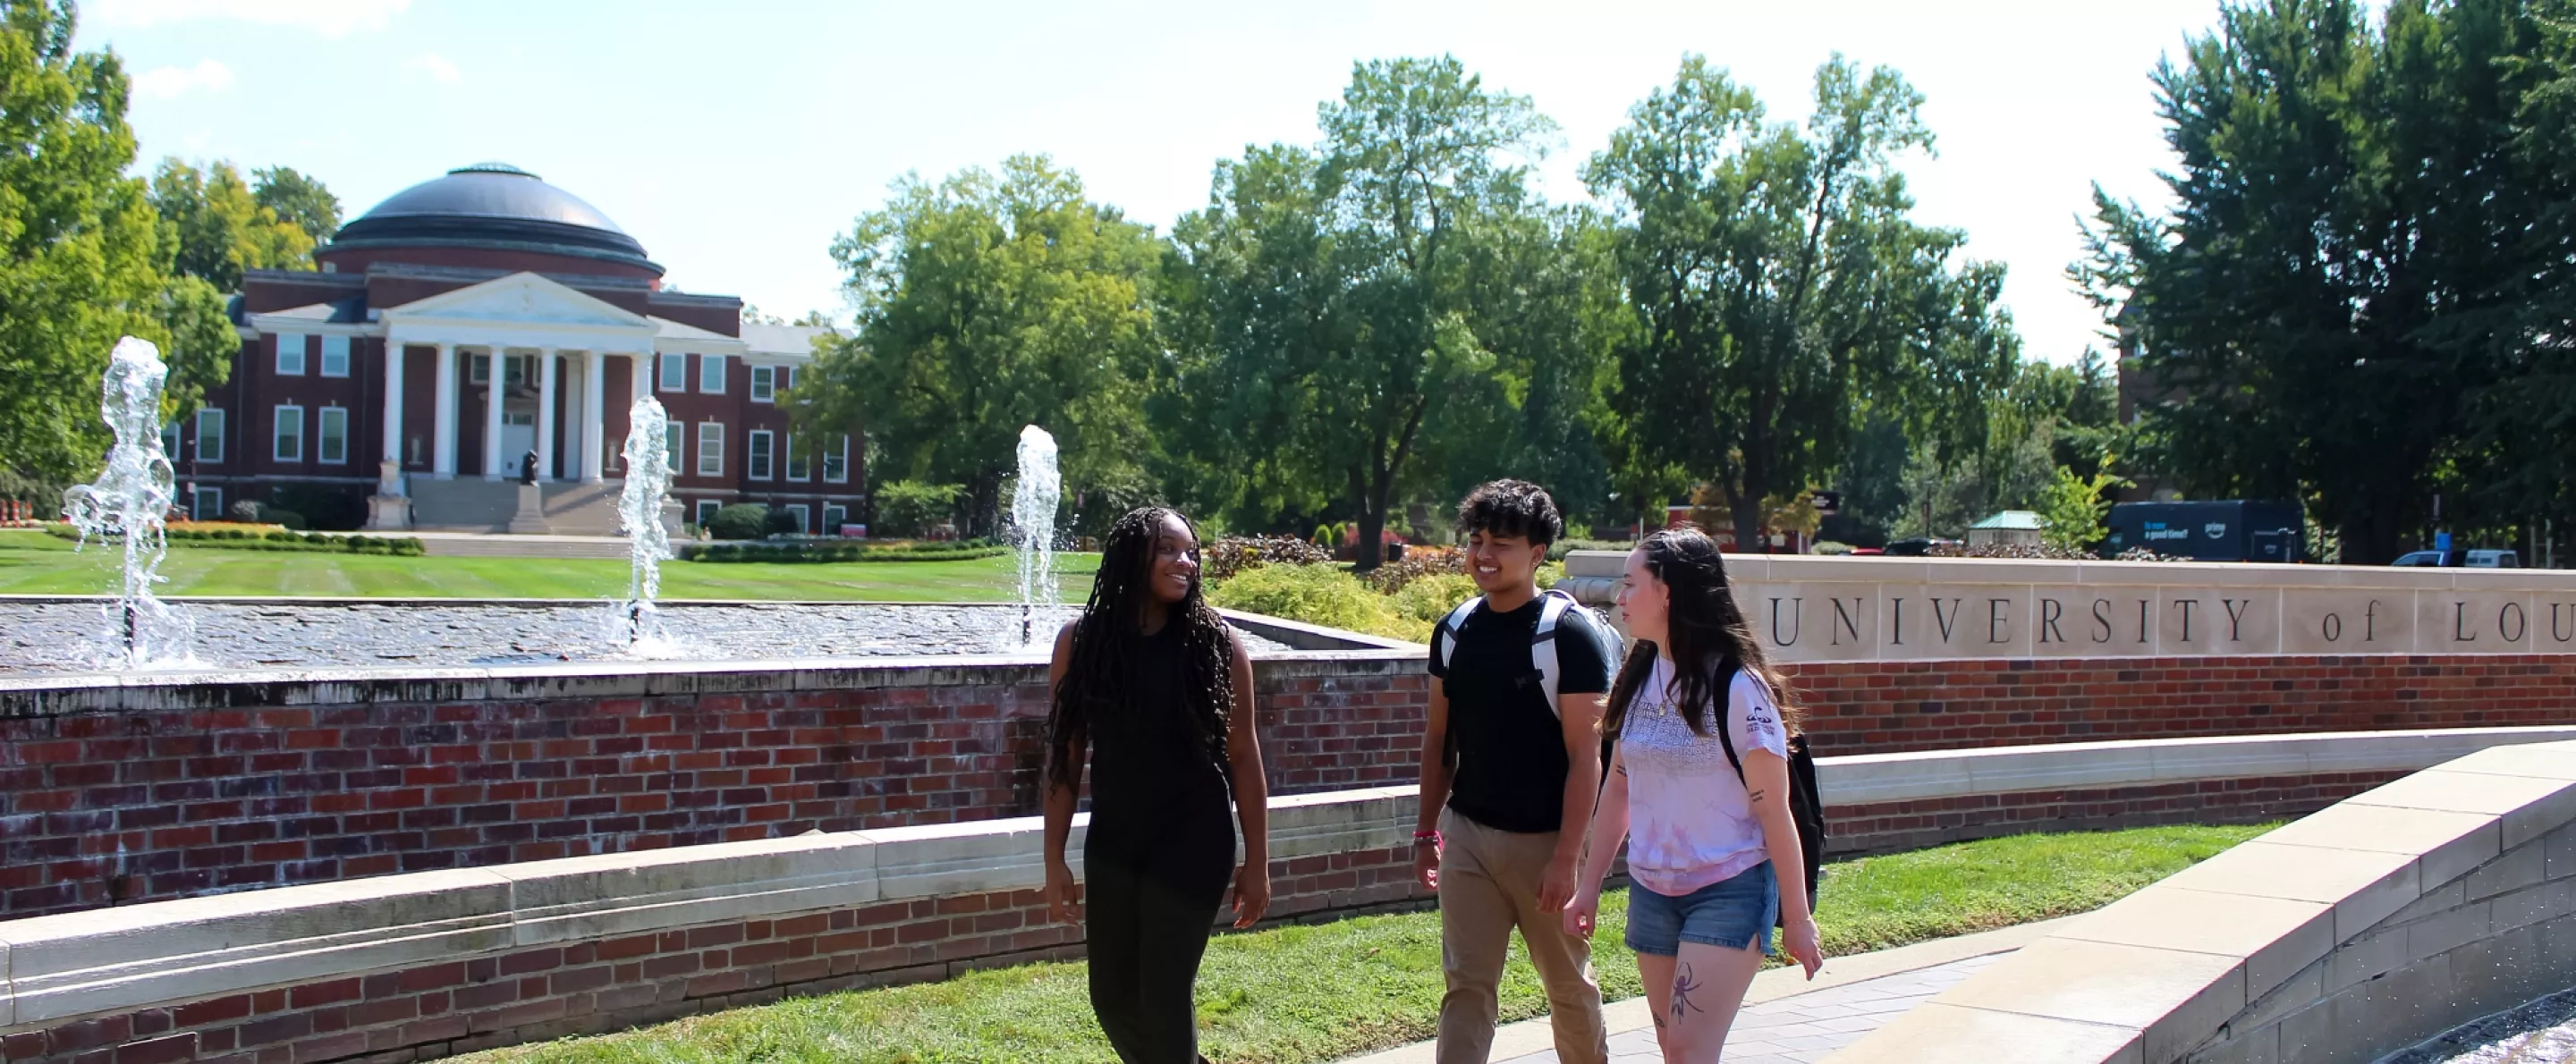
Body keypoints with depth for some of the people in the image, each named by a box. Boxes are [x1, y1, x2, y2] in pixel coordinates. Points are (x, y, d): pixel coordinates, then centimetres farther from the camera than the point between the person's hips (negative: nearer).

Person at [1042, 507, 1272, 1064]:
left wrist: (1257, 862, -2)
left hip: (1192, 841, -3)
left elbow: (1243, 754, -2)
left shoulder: (1215, 642, -7)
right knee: (1112, 998, 12)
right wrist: (1055, 859, 1)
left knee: (1164, 995, -5)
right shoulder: (1080, 640, -3)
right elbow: (1064, 756, 2)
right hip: (1111, 842, 3)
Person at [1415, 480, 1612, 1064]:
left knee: (1568, 984, 12)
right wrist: (1427, 830, 11)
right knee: (1467, 987, 0)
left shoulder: (1570, 634, -12)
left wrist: (1566, 858, -17)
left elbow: (1585, 756, -14)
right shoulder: (1455, 632, 4)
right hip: (1467, 833, 4)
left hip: (1543, 840, -4)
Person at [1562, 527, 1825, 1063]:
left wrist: (1796, 918, -7)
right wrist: (1589, 888, 12)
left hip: (1730, 893, -7)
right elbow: (1618, 790, 13)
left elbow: (1774, 811, -10)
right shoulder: (1639, 678, 6)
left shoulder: (1736, 686, -13)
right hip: (1651, 893, 7)